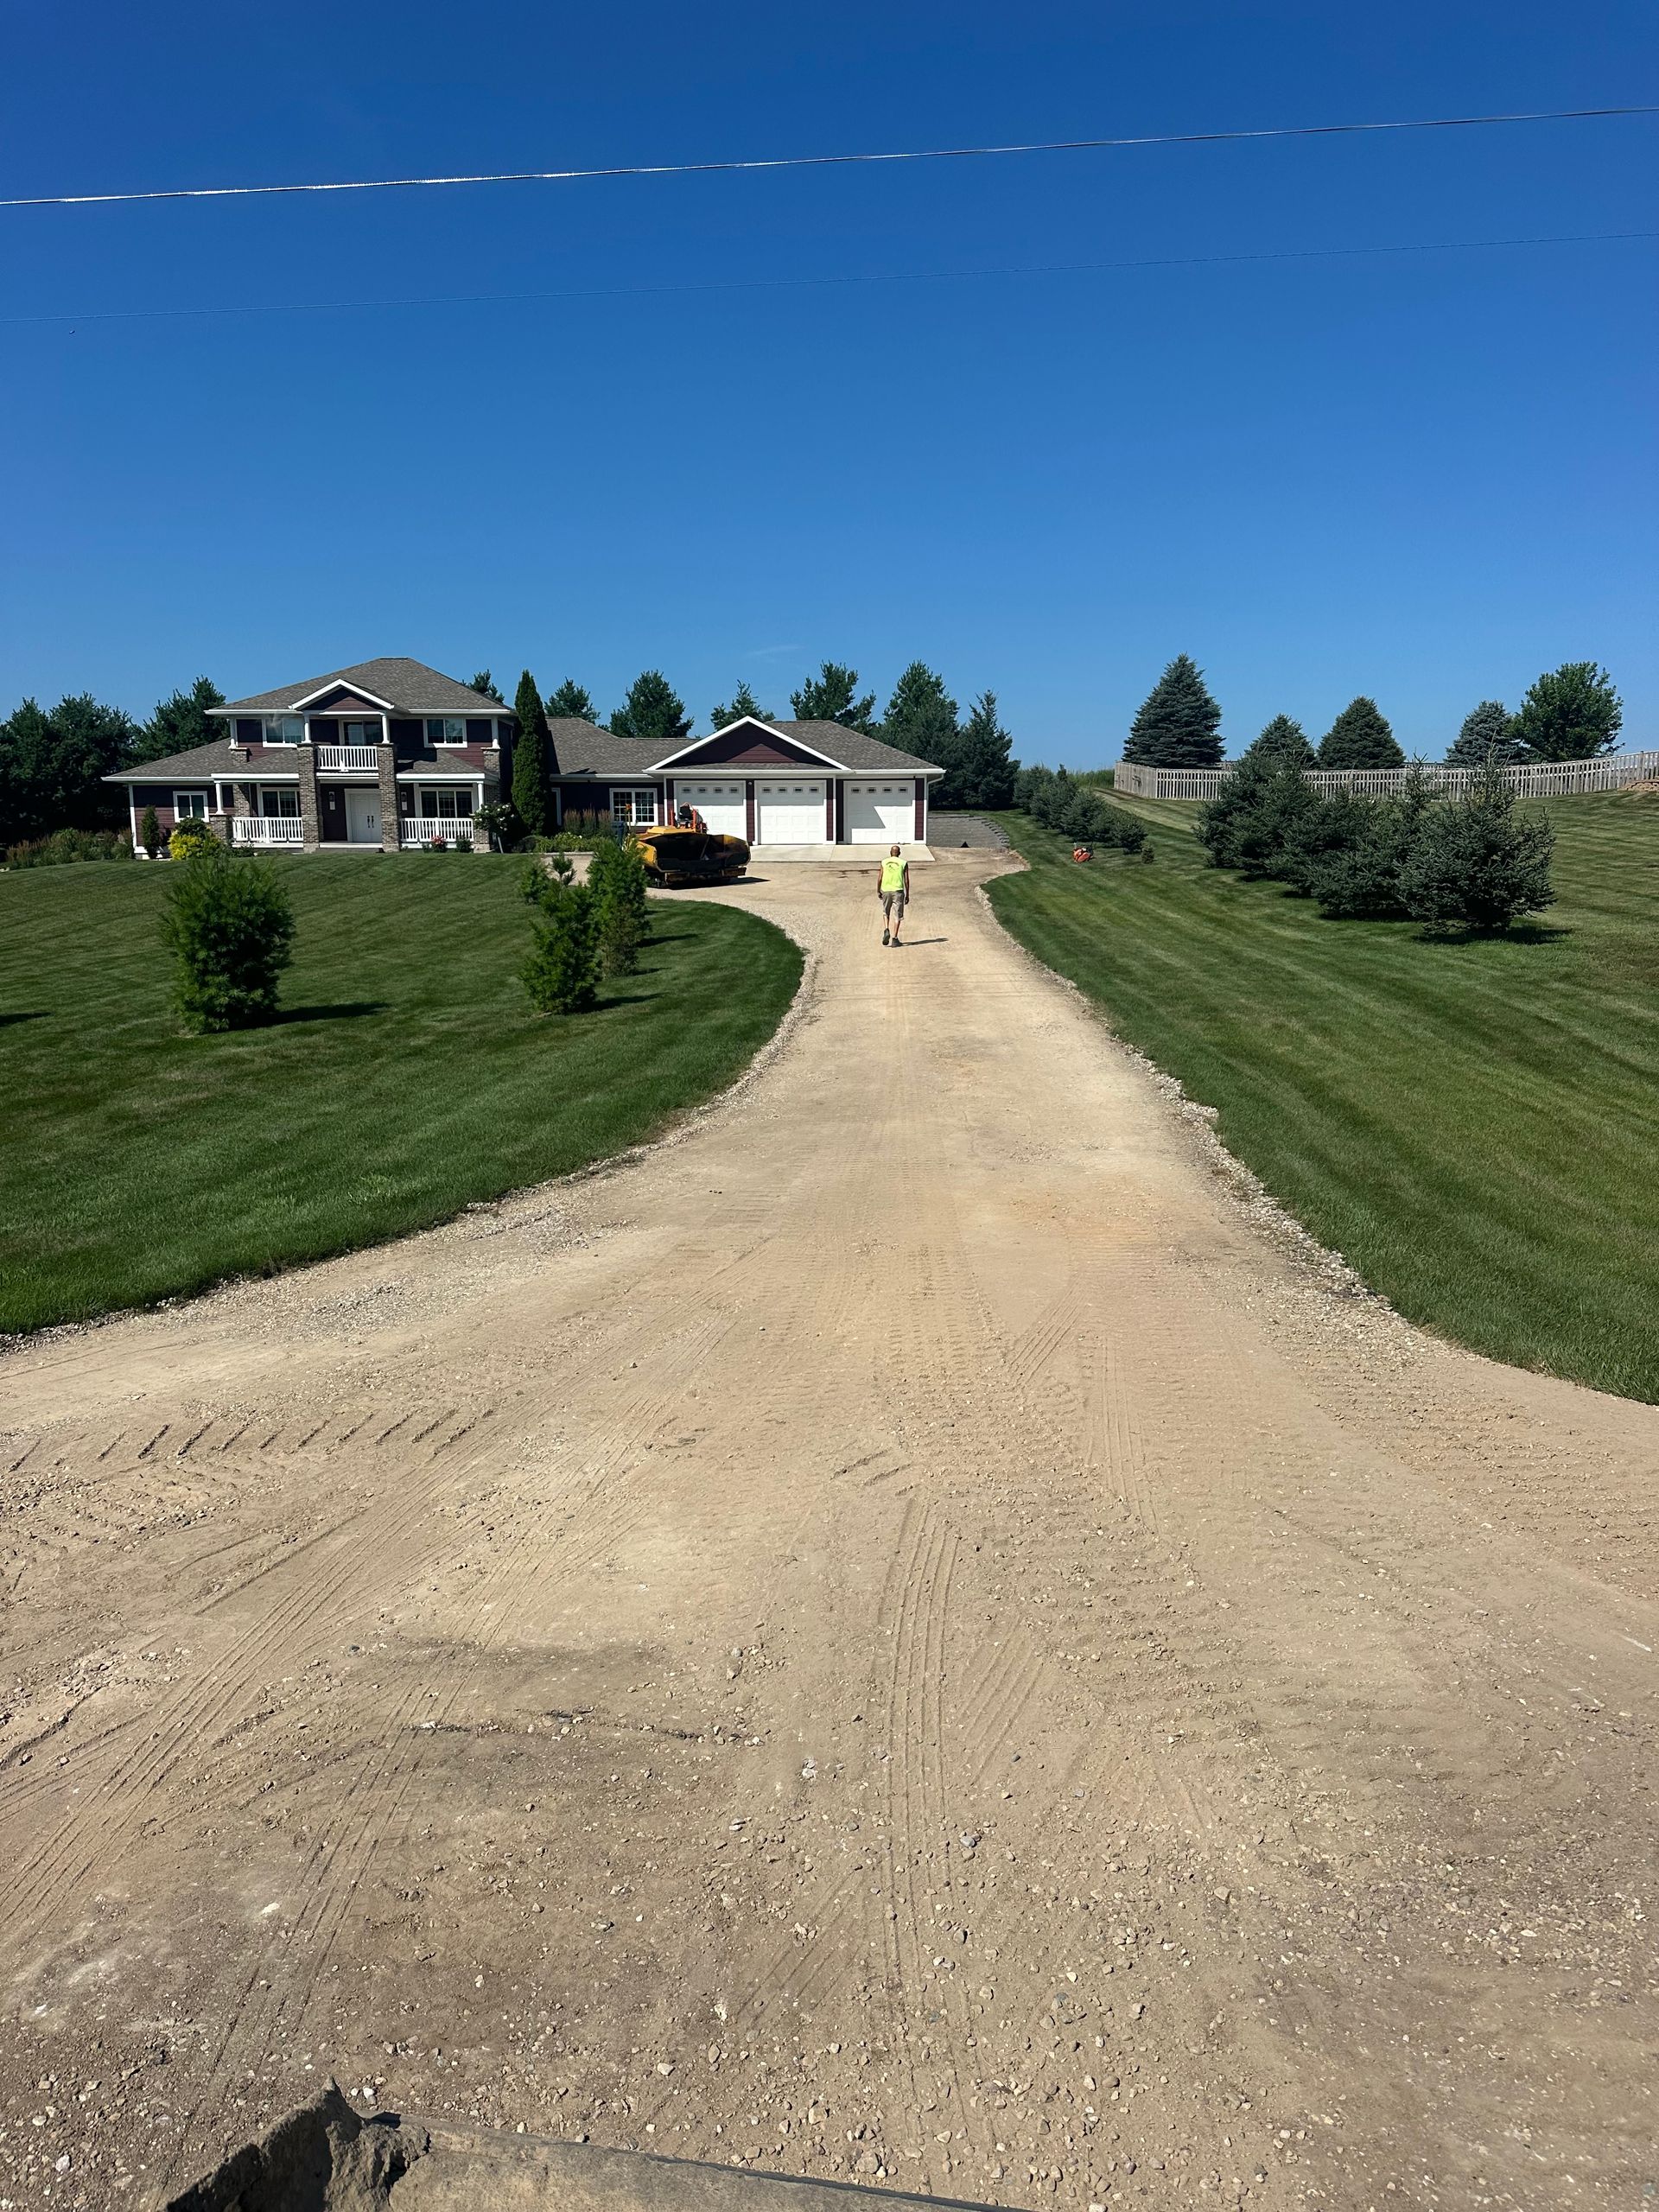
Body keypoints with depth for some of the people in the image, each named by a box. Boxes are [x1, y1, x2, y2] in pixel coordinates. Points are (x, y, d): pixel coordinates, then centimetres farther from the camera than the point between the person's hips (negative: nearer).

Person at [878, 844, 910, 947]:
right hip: (898, 891, -1)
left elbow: (880, 879, 3)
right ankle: (894, 938, -2)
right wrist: (907, 895, 6)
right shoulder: (904, 863, 4)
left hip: (886, 890, 2)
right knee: (898, 916, 4)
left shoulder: (884, 862, 7)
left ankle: (886, 930, -6)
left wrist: (879, 891, 15)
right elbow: (906, 880, 0)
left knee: (886, 913, 18)